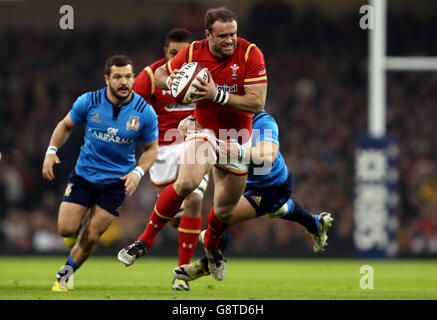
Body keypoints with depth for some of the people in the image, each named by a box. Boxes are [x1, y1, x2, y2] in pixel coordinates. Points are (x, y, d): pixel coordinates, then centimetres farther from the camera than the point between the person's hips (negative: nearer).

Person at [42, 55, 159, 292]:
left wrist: (138, 172, -16)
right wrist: (51, 151, -7)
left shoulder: (145, 112, -12)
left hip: (117, 181, -1)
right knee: (66, 229, -10)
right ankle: (79, 227, 29)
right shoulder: (88, 102, -11)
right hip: (83, 174, 1)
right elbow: (66, 125, 7)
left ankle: (65, 274, 22)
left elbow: (151, 148, 1)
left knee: (91, 237, -3)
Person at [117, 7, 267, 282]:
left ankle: (212, 244, 44)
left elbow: (257, 103, -21)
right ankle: (146, 240, -15)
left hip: (238, 139, 1)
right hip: (205, 131, -1)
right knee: (186, 181, -29)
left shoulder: (250, 54, -17)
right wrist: (169, 81, -19)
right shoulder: (192, 53, -11)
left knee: (224, 210, 8)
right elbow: (160, 74, 6)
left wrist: (217, 95, -32)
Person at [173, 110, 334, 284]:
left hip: (274, 188, -9)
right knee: (280, 209, 40)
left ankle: (205, 265, 10)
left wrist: (242, 152, -72)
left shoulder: (264, 122, -39)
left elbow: (269, 155, -55)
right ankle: (316, 223, 70)